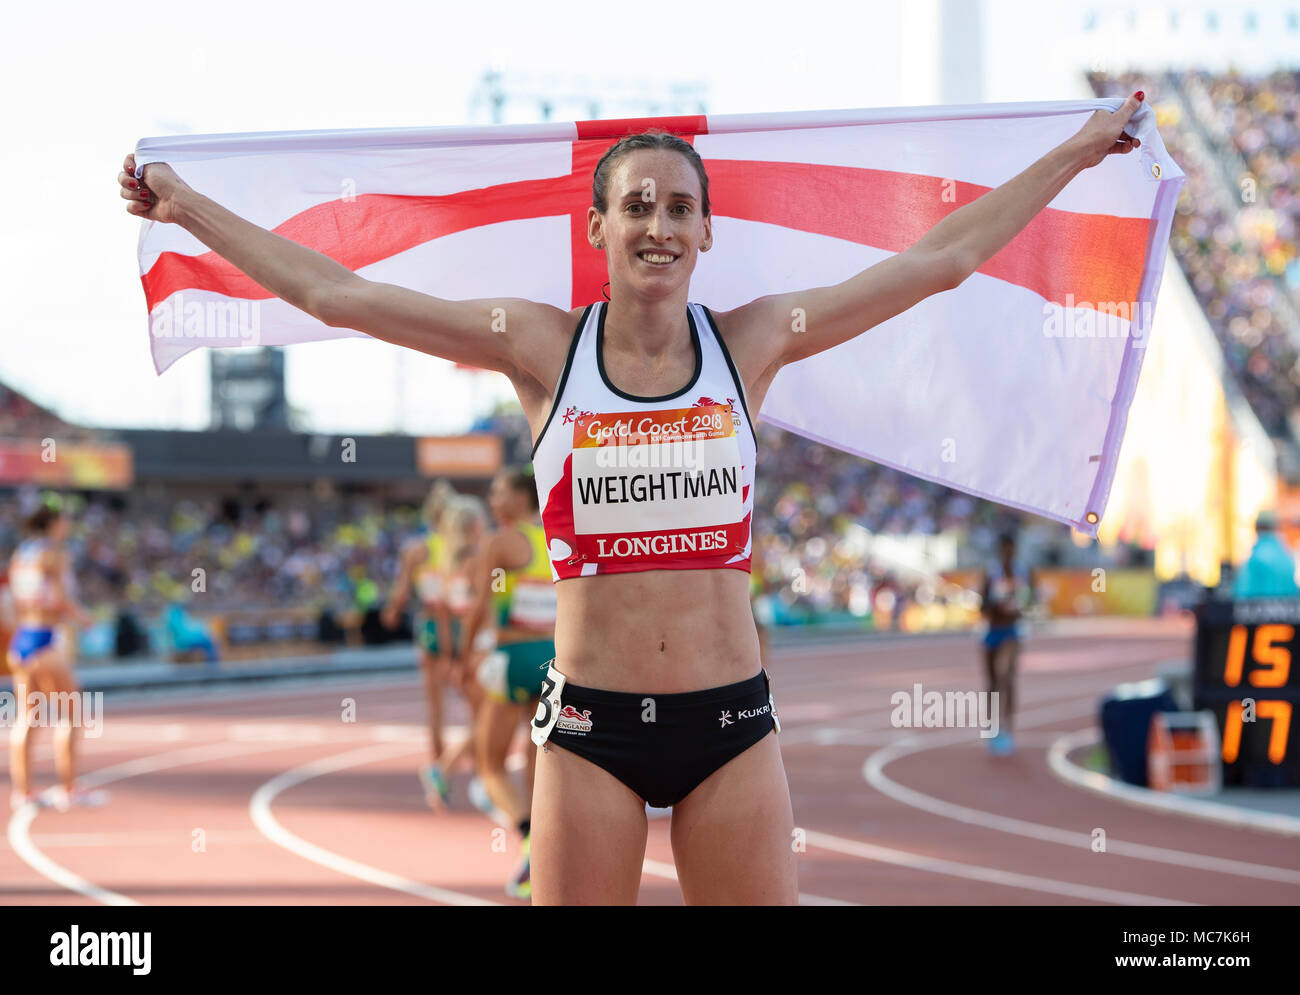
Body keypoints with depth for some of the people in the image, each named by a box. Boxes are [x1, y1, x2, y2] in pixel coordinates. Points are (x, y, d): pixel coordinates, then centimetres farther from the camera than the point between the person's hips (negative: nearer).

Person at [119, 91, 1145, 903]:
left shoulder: (752, 341, 4)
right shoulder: (542, 347, 1)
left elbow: (941, 259, 9)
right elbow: (337, 293, 1)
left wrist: (1075, 152, 13)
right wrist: (189, 209, 1)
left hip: (731, 720, 1)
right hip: (592, 723, -1)